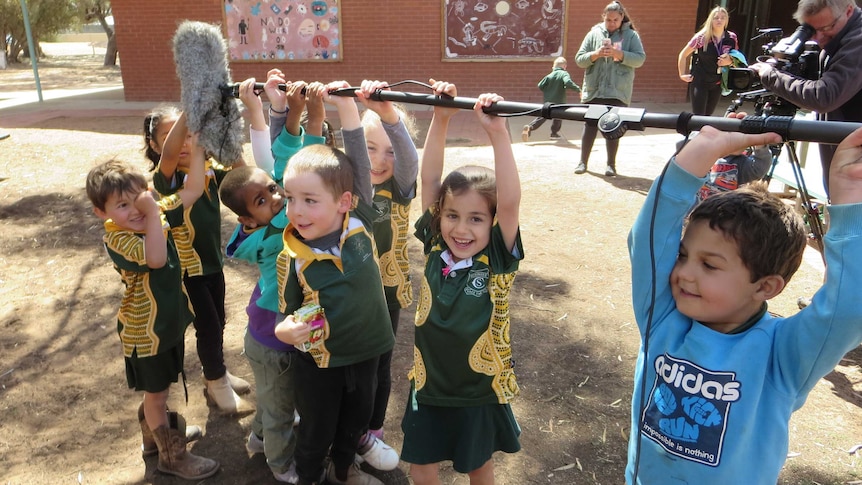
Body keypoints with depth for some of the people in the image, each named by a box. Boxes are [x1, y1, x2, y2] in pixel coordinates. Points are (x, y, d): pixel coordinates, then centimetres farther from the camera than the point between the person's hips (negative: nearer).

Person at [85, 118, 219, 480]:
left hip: (171, 320, 6)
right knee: (156, 392, 12)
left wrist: (196, 146, -18)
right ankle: (172, 456, 29)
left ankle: (155, 432, 49)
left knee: (161, 387, 25)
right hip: (145, 331, -6)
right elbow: (155, 257, -43)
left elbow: (193, 189, -9)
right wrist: (152, 213, -41)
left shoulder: (158, 216, -7)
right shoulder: (115, 240, -26)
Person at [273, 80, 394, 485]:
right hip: (319, 359, -2)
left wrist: (347, 106, -23)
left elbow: (359, 164, -17)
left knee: (356, 420, 25)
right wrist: (285, 329, -27)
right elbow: (288, 312, -5)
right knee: (317, 429, 18)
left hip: (365, 352, 3)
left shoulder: (359, 223, -16)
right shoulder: (292, 258, -17)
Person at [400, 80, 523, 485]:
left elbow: (510, 201, -33)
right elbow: (430, 180, -16)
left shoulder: (498, 260, -18)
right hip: (429, 384, 3)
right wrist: (441, 119, -25)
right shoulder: (435, 248, -11)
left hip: (480, 391, -2)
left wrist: (497, 132, -40)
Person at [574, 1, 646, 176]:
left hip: (618, 91, -1)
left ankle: (611, 164, 13)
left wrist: (618, 53, -18)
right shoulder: (594, 33, 7)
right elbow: (579, 59, 4)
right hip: (593, 90, 1)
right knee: (590, 126, 4)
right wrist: (596, 54, -15)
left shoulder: (631, 35, 4)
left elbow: (640, 59, -5)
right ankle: (583, 162, 14)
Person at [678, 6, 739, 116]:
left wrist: (730, 61, -12)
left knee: (707, 116, 10)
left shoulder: (731, 38, -1)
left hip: (717, 84, 4)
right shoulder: (701, 37, -10)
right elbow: (683, 55, -1)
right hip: (699, 82, -4)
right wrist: (682, 74, -5)